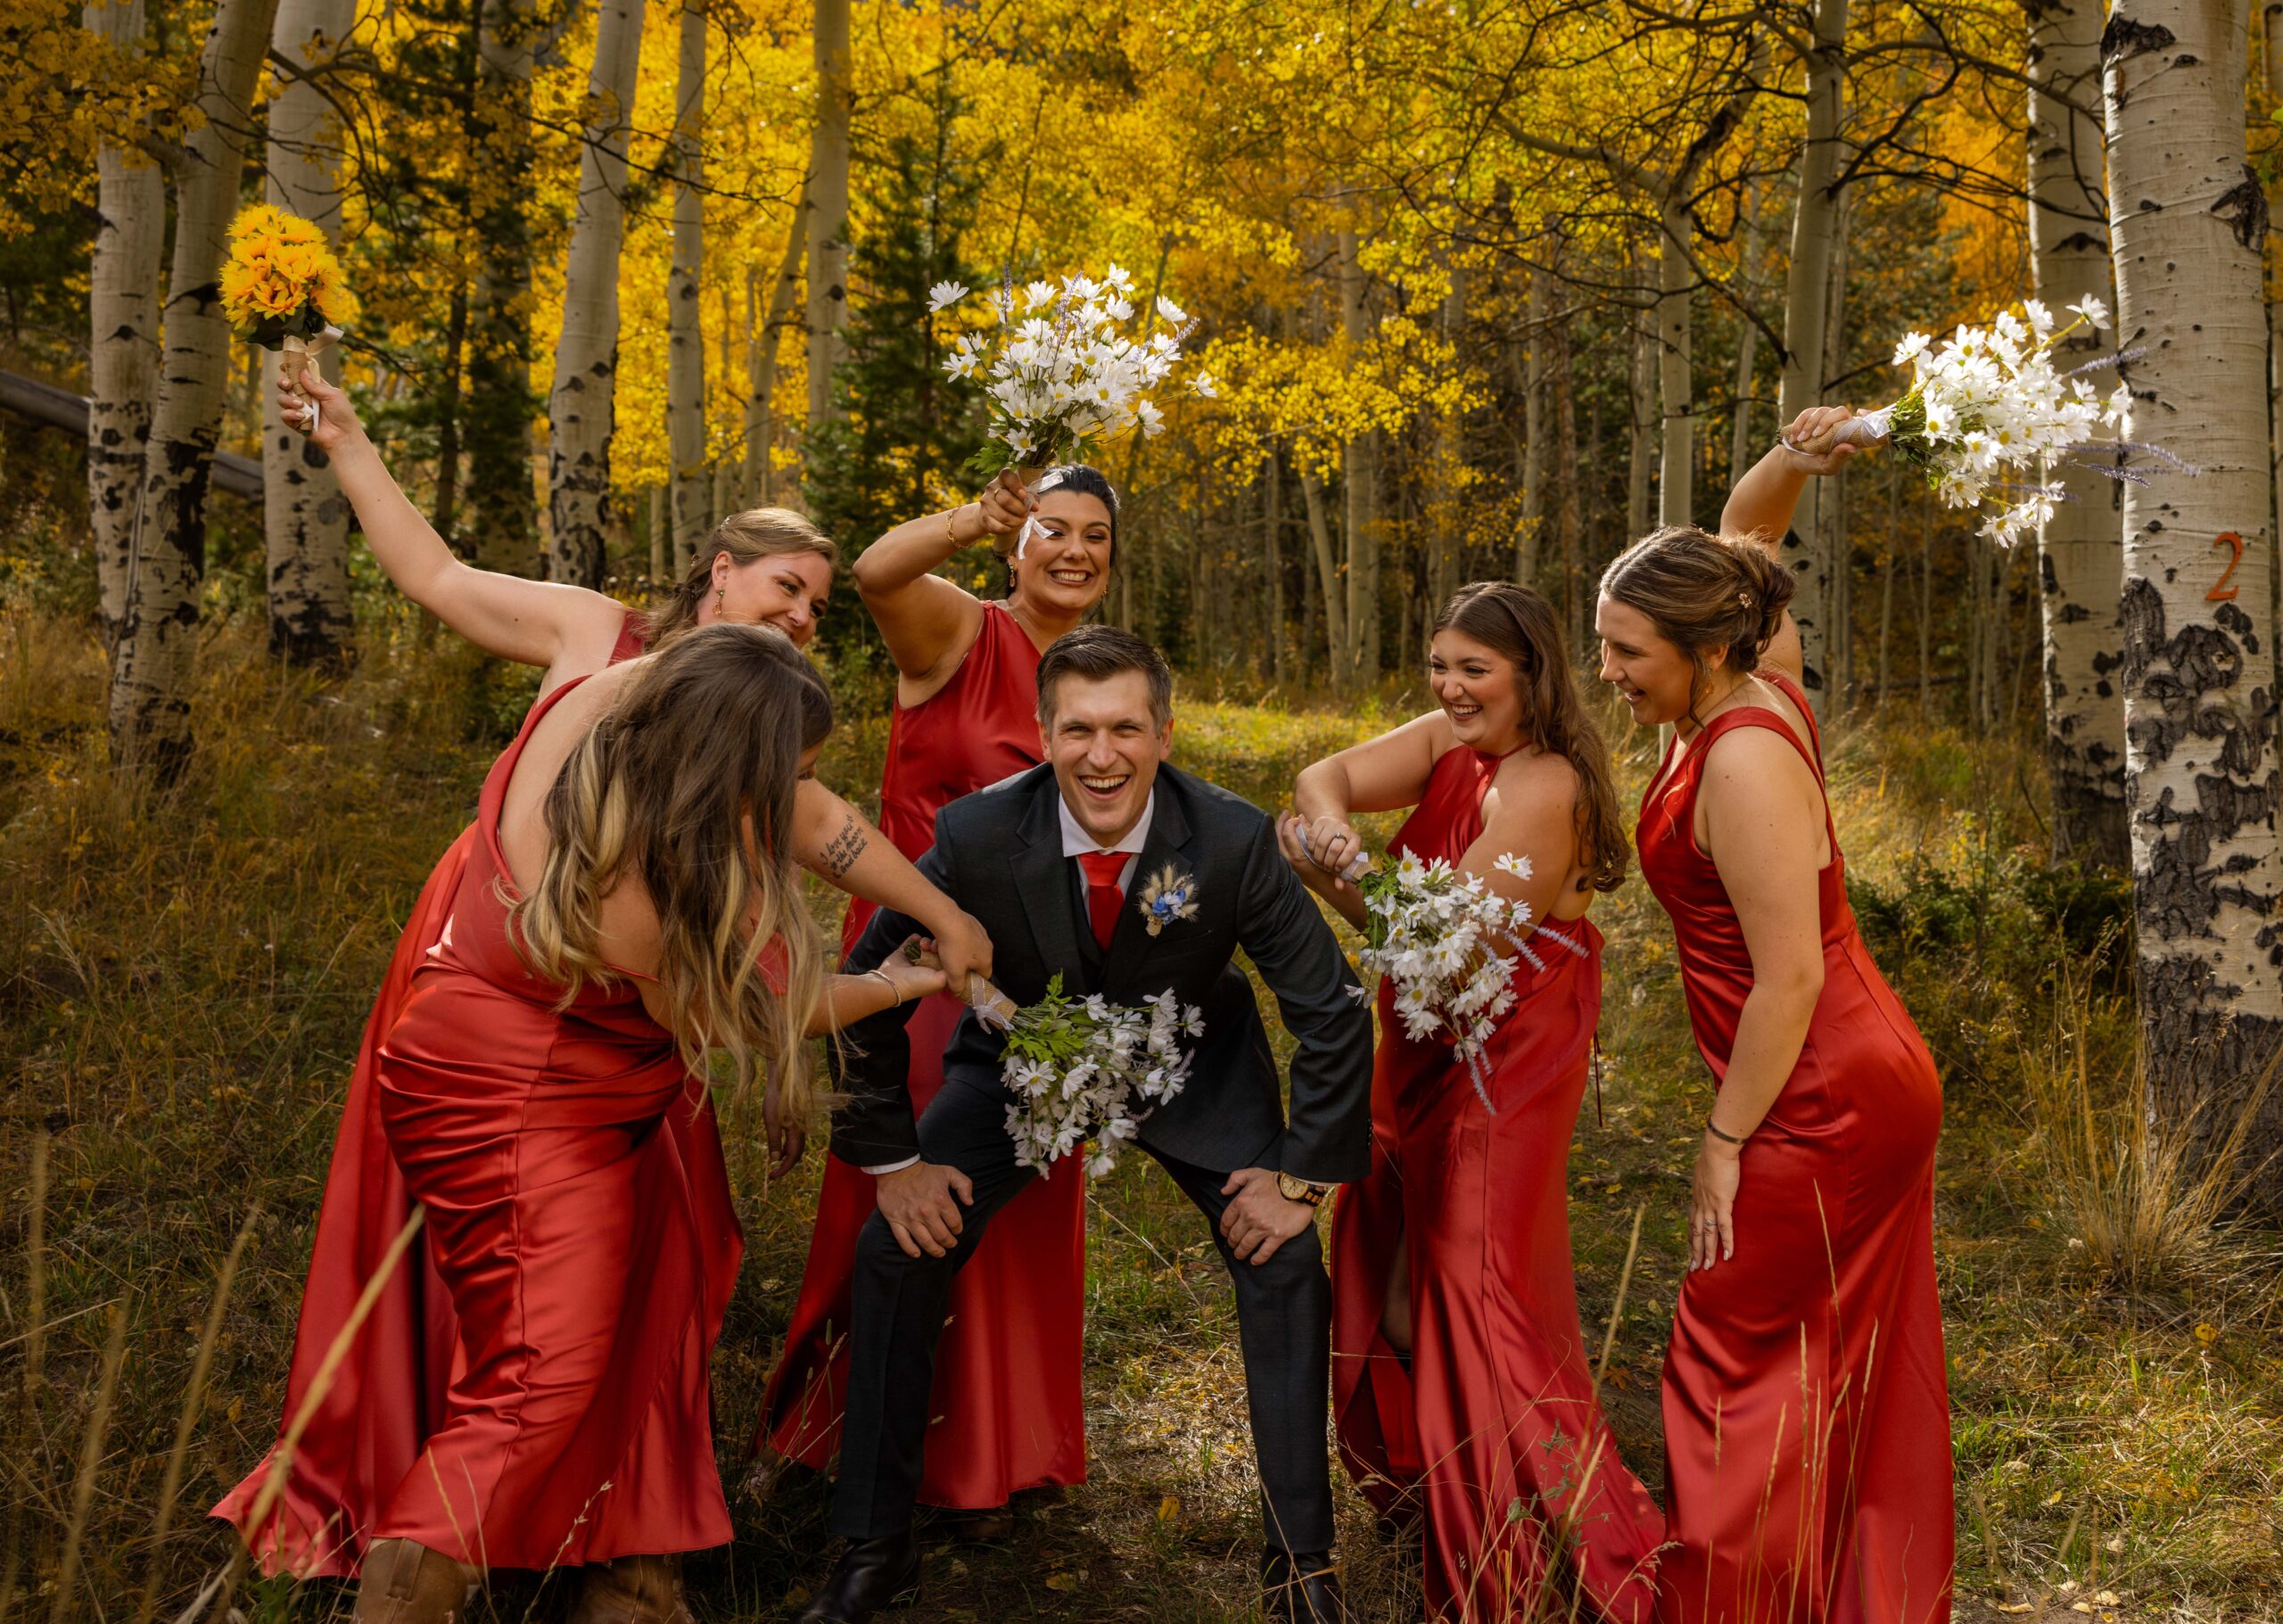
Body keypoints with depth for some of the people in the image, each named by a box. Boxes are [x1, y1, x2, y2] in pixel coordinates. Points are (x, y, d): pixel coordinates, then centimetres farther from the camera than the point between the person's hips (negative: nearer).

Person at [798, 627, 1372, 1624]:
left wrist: (1303, 1174, -16)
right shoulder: (977, 836, -28)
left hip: (1192, 1066, 0)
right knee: (894, 1251, -12)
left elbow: (1332, 1011, -18)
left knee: (1287, 1261, -15)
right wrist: (893, 1159, -12)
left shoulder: (1234, 841, -29)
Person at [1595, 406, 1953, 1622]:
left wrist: (1725, 1141, -17)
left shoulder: (1744, 762, -23)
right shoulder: (1756, 684, 2)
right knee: (1852, 1376, 18)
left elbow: (1790, 976, -24)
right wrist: (1793, 459, -1)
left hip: (1825, 1105, -10)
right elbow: (1741, 531, 19)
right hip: (1871, 1081, 10)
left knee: (1734, 1370, -1)